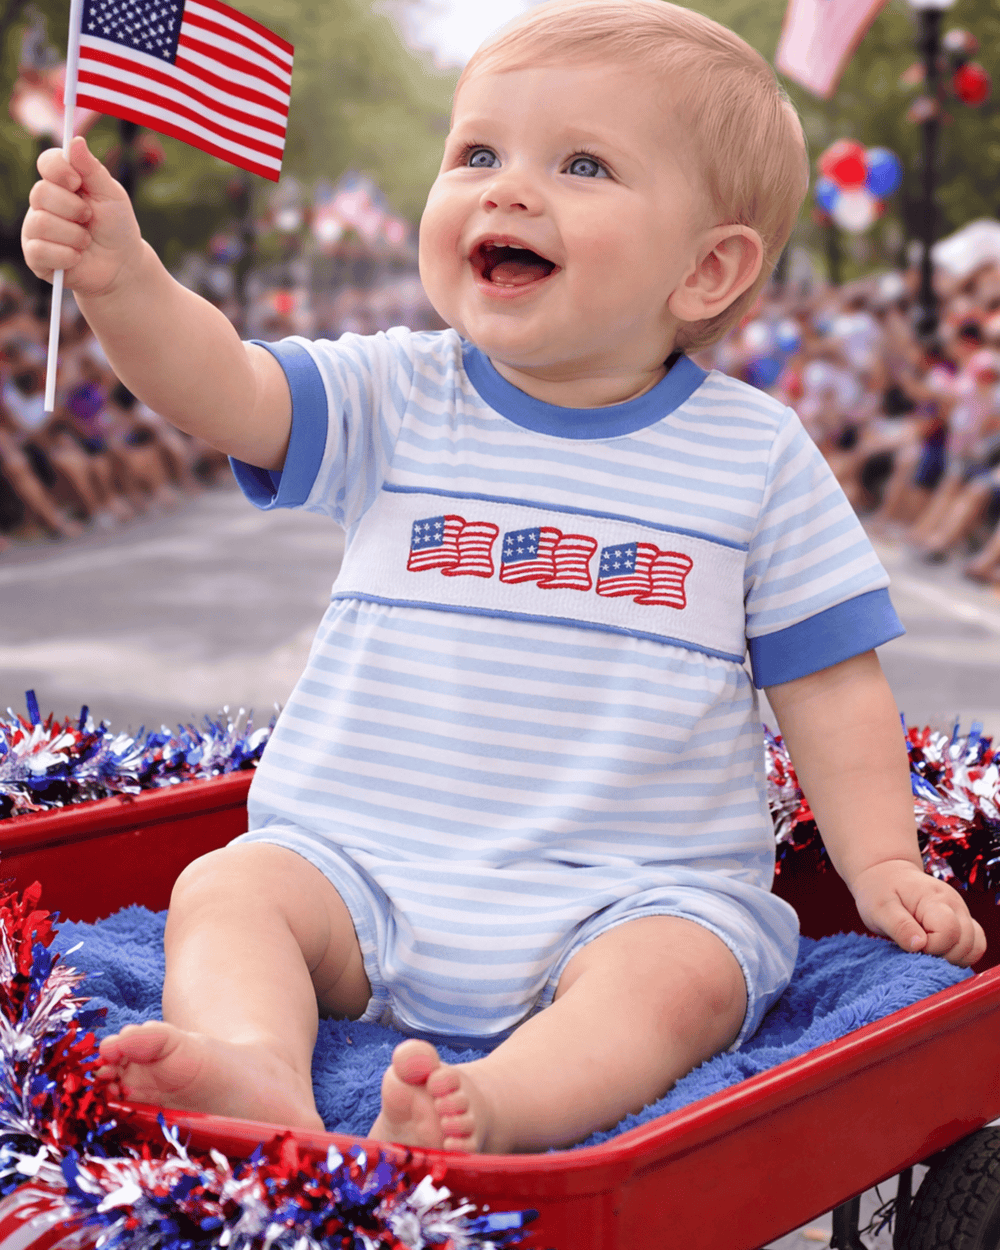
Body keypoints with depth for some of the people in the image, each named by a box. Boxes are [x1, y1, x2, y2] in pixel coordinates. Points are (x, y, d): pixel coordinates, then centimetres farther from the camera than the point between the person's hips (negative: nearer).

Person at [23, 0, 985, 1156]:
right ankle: (261, 1070, -42)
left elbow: (829, 684, 6)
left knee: (680, 977, -29)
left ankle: (498, 1105, -48)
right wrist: (122, 278, -32)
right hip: (362, 864, 2)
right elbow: (219, 389, -13)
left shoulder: (754, 455, 3)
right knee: (225, 890, -20)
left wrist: (882, 864, -3)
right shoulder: (394, 400, 4)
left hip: (630, 896, -1)